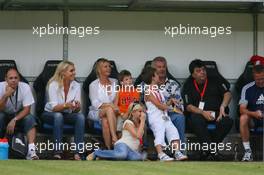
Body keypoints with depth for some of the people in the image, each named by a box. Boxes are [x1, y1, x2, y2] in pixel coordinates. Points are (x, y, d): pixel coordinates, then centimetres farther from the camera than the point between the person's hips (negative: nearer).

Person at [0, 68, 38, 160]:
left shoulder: (25, 87, -17)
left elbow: (27, 109, -18)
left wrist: (14, 120, -30)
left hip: (20, 115, 1)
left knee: (30, 118, -29)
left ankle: (31, 151, -35)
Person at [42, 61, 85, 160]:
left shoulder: (76, 86, -3)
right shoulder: (53, 85, -15)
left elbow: (77, 109, -7)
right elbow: (54, 107, -24)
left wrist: (77, 106, -32)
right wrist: (66, 105, -43)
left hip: (67, 115, 4)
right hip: (50, 114, -4)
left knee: (80, 117, -27)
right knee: (58, 116, -38)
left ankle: (78, 152, -30)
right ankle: (57, 152, -39)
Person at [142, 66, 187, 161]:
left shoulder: (158, 91, 23)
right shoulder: (148, 92, -6)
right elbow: (160, 105, -12)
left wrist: (170, 102, 6)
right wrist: (168, 106, 6)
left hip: (164, 117, 8)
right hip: (155, 118, -8)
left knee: (173, 131, -11)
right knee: (159, 132, -27)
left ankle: (177, 152, -16)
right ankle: (161, 154, -39)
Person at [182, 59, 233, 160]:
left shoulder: (214, 81, 14)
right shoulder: (188, 85, 9)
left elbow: (227, 94, 4)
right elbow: (188, 106, -1)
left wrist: (222, 106, -17)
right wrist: (203, 112, -18)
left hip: (217, 114, 2)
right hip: (198, 113, -2)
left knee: (227, 121, -31)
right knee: (196, 121, -38)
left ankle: (206, 150, -24)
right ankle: (212, 151, -37)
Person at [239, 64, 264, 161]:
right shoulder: (247, 89, -2)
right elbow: (242, 109, -10)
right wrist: (254, 113, -31)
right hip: (253, 119, 0)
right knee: (243, 118, -32)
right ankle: (247, 151, -27)